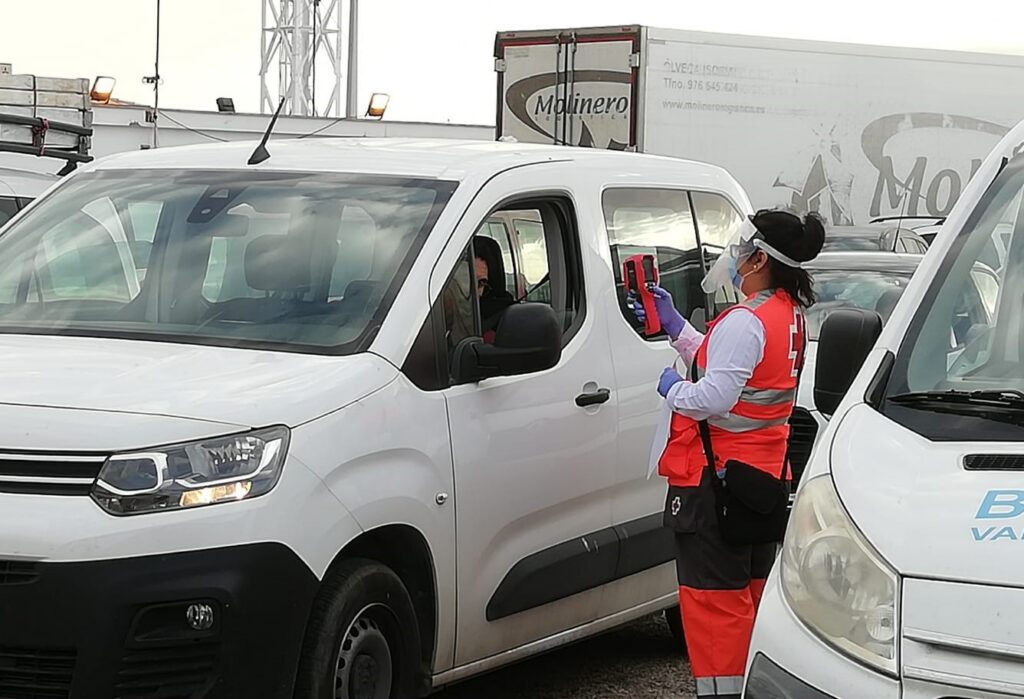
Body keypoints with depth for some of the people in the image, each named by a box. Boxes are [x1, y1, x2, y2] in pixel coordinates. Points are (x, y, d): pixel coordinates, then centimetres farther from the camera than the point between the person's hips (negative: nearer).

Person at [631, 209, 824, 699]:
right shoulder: (789, 314, 10)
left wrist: (671, 387, -6)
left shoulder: (745, 322, -21)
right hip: (765, 472, 10)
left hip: (718, 476, -10)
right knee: (752, 588, 17)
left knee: (714, 594, -4)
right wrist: (673, 325, 15)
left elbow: (713, 397, -26)